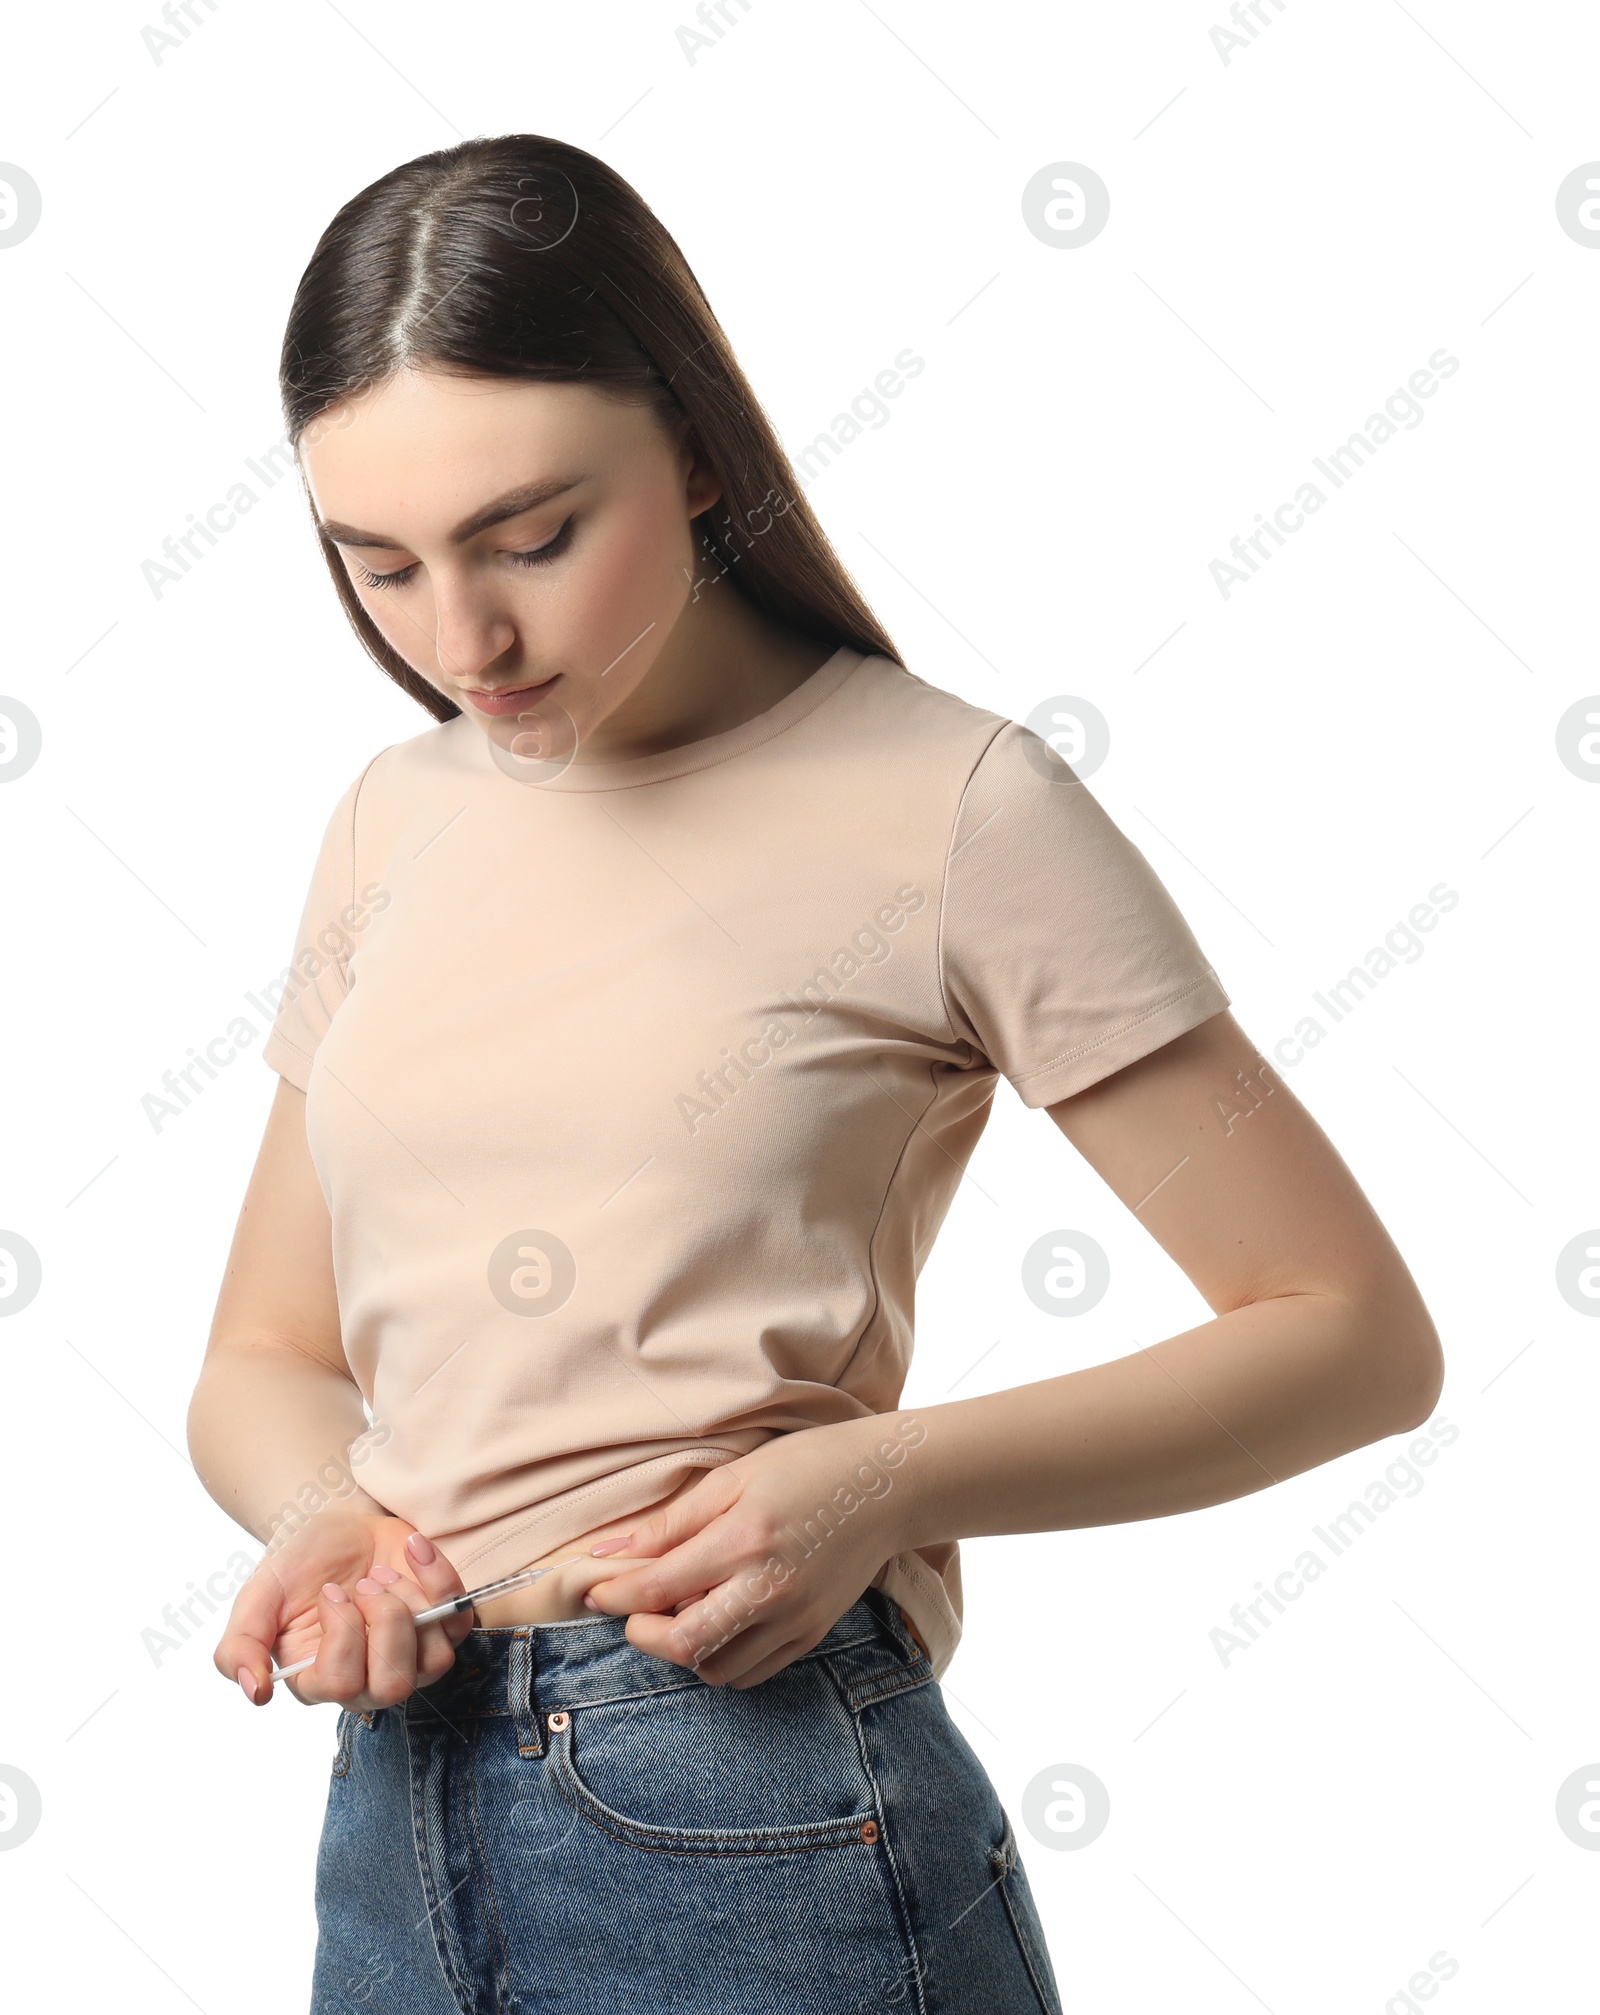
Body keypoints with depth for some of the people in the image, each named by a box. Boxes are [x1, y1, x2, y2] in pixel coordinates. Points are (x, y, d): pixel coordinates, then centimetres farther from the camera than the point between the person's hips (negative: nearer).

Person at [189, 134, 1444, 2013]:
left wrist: (875, 1481, -18)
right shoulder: (398, 822, 8)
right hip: (391, 1819, 6)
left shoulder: (947, 806, -9)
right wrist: (322, 1516, -8)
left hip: (757, 1847, -5)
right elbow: (267, 1359, 15)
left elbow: (1353, 1334, -7)